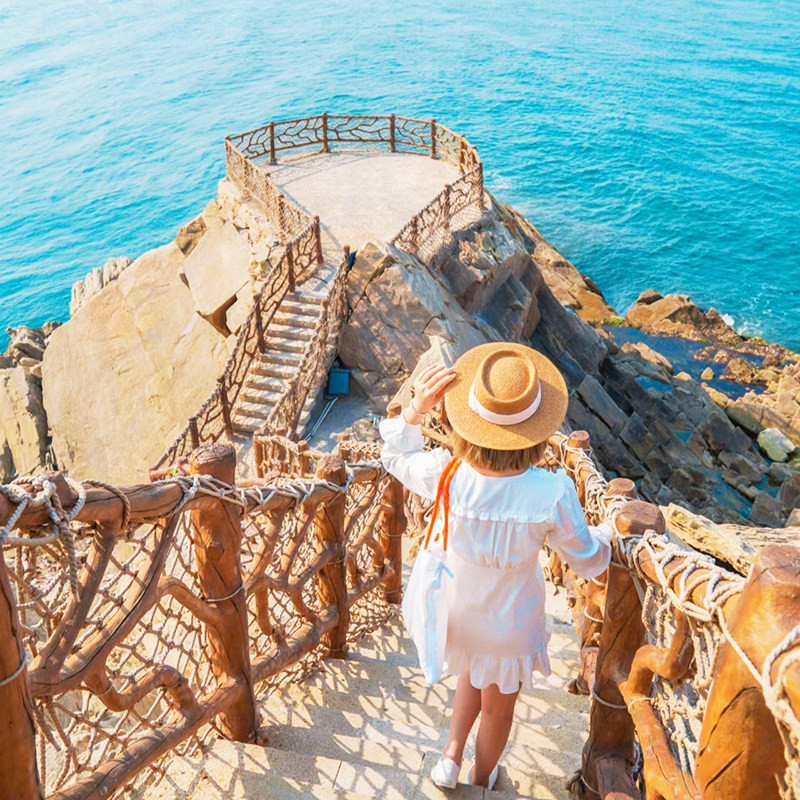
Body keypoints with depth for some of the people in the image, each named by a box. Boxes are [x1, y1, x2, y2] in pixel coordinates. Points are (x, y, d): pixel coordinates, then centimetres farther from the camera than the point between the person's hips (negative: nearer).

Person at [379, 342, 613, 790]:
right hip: (510, 624, -1)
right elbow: (588, 562, -15)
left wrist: (416, 409, -20)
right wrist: (607, 534, 6)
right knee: (498, 706, 31)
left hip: (456, 612, 2)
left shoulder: (445, 476, -32)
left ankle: (451, 755, 43)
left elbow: (395, 457, -7)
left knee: (476, 673, 39)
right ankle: (482, 780, 57)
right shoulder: (553, 494, -35)